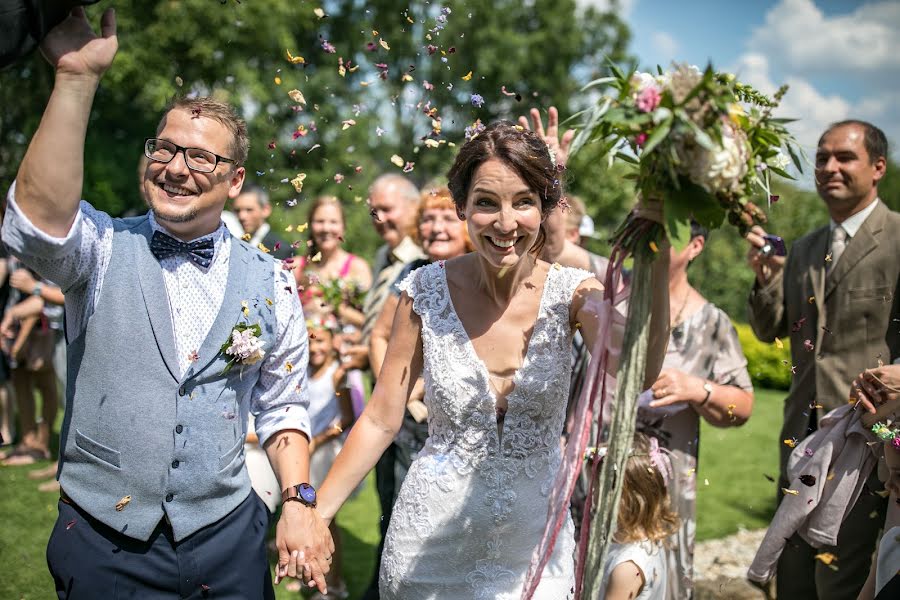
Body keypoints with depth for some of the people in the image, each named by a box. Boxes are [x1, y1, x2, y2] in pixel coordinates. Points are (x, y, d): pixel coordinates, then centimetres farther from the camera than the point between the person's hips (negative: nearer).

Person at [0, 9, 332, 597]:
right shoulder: (103, 249, -3)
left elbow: (282, 407, 7)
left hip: (226, 537, 2)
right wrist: (77, 77, -31)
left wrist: (300, 502, -6)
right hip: (101, 542, -1)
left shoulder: (271, 283, 1)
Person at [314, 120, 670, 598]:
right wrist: (312, 514, -10)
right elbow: (381, 419, -5)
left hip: (534, 546, 1)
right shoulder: (426, 291, -11)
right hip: (430, 541, 0)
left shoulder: (572, 293, -11)